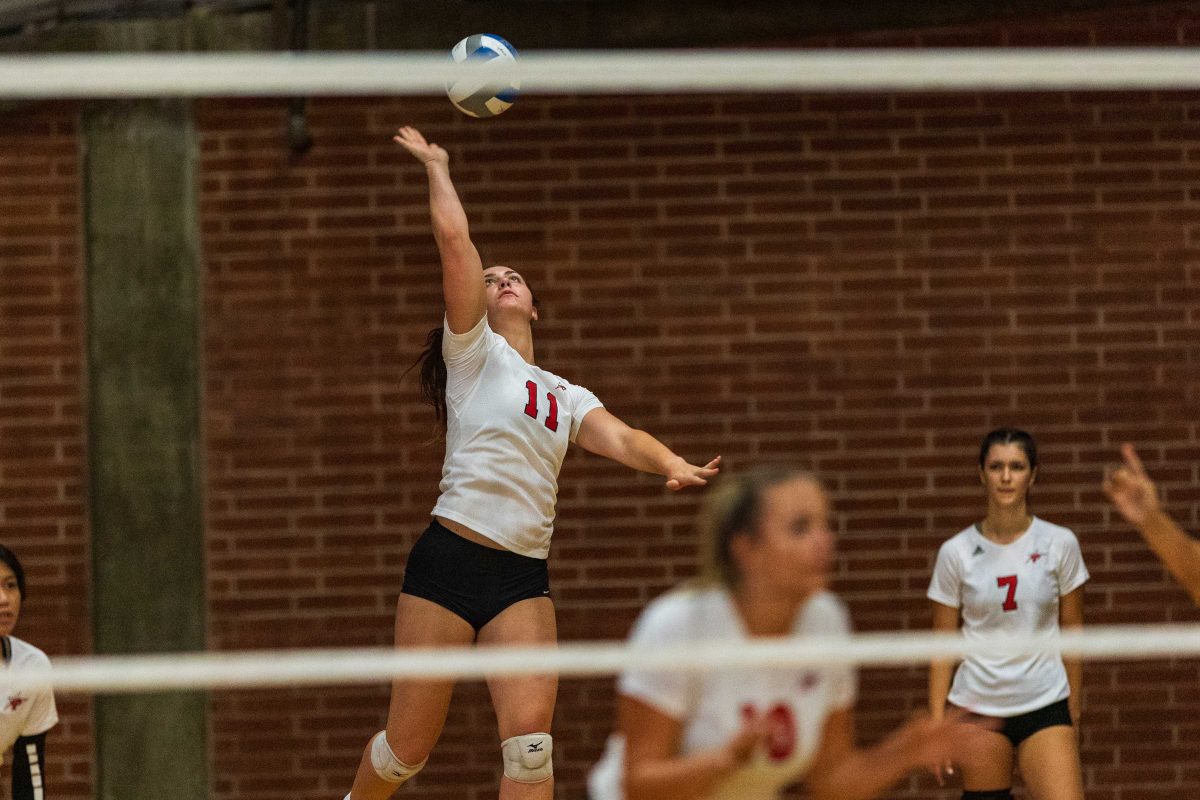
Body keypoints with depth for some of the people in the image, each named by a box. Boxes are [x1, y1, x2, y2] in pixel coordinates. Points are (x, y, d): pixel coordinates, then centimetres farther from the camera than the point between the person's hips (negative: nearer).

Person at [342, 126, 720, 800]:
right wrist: (438, 166, 8)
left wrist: (674, 464, -20)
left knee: (530, 738, -14)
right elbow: (453, 237, -3)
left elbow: (619, 438, -1)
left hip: (524, 579, 4)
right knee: (409, 745, 1)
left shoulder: (566, 398, 18)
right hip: (450, 561, -3)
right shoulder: (474, 353, 6)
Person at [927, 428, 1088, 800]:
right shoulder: (956, 552, -2)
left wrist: (1073, 705, 8)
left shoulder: (1060, 544, -1)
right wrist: (936, 724, -2)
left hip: (1045, 704, 0)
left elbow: (1071, 628, 8)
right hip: (978, 706, 0)